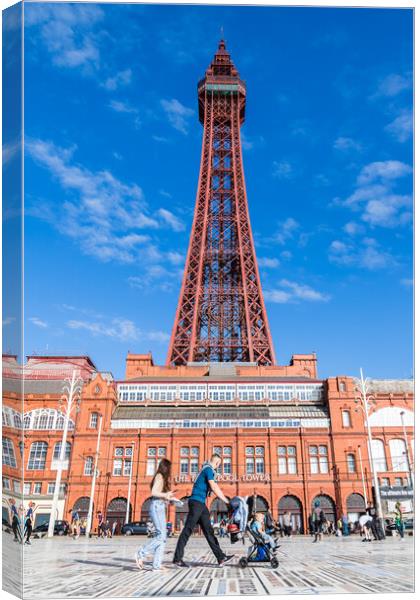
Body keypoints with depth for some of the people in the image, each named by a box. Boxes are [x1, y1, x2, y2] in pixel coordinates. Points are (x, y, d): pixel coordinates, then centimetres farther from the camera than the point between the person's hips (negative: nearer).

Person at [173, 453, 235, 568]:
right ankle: (177, 558, 0)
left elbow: (215, 487, 25)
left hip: (201, 503, 10)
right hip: (196, 502, -10)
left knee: (208, 530, 6)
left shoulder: (209, 470, 21)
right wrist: (226, 501, -12)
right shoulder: (208, 469, -9)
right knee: (188, 530, -6)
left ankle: (221, 558, 6)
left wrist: (225, 499, 20)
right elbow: (214, 488, -17)